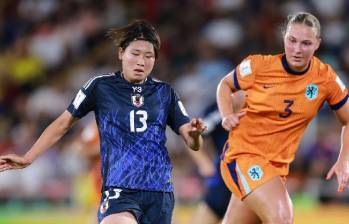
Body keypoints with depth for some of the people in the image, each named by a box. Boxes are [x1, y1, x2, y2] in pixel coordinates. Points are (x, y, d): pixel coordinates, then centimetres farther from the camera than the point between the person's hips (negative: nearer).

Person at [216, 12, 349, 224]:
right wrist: (227, 115, -7)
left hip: (277, 165, 4)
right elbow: (225, 85, 11)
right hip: (243, 154, -4)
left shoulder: (326, 78, -4)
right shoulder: (258, 66, -9)